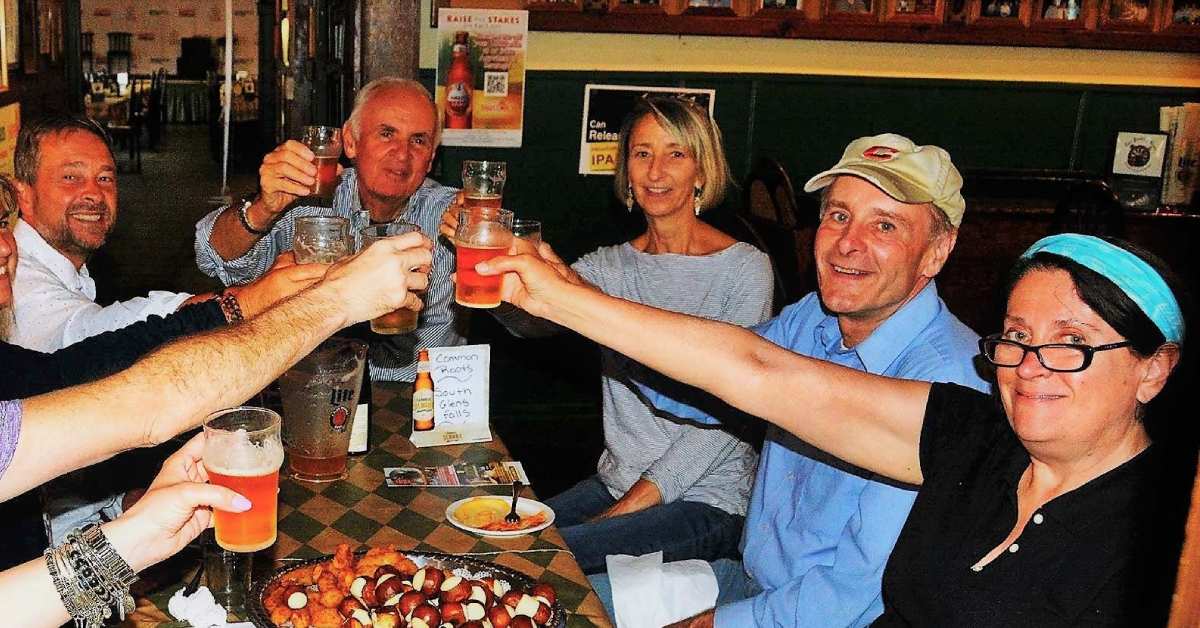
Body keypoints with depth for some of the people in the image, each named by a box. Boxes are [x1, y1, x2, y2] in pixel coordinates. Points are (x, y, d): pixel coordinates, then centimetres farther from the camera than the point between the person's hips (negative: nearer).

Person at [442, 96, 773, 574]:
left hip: (707, 497, -5)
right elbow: (529, 321, -12)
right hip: (617, 480, 5)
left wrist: (638, 500, -16)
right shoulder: (611, 265, 5)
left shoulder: (744, 268, -9)